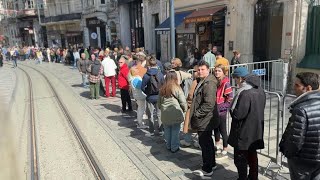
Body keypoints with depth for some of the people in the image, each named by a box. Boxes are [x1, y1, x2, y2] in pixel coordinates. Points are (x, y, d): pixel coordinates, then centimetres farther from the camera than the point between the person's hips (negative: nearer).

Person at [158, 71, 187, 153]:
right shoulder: (177, 89, -12)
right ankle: (174, 147, 17)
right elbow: (183, 102, -9)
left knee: (167, 131, 16)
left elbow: (159, 103, 9)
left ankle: (168, 146, 28)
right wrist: (184, 110, 8)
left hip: (165, 115, 4)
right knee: (175, 131, 8)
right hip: (175, 114, -4)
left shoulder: (162, 89, 0)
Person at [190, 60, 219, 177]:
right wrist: (195, 113, 14)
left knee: (205, 144, 1)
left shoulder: (209, 83, -20)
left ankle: (207, 169, 14)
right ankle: (212, 164, 36)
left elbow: (209, 104, -26)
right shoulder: (202, 82, 13)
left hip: (205, 120, -10)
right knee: (207, 142, 20)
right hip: (203, 119, 10)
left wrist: (197, 114, -18)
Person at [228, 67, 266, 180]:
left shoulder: (244, 93, -26)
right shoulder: (260, 90, 2)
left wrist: (232, 108, -7)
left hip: (244, 132, -9)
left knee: (240, 158, 7)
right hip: (256, 131, 9)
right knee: (252, 154, 23)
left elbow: (238, 114, -26)